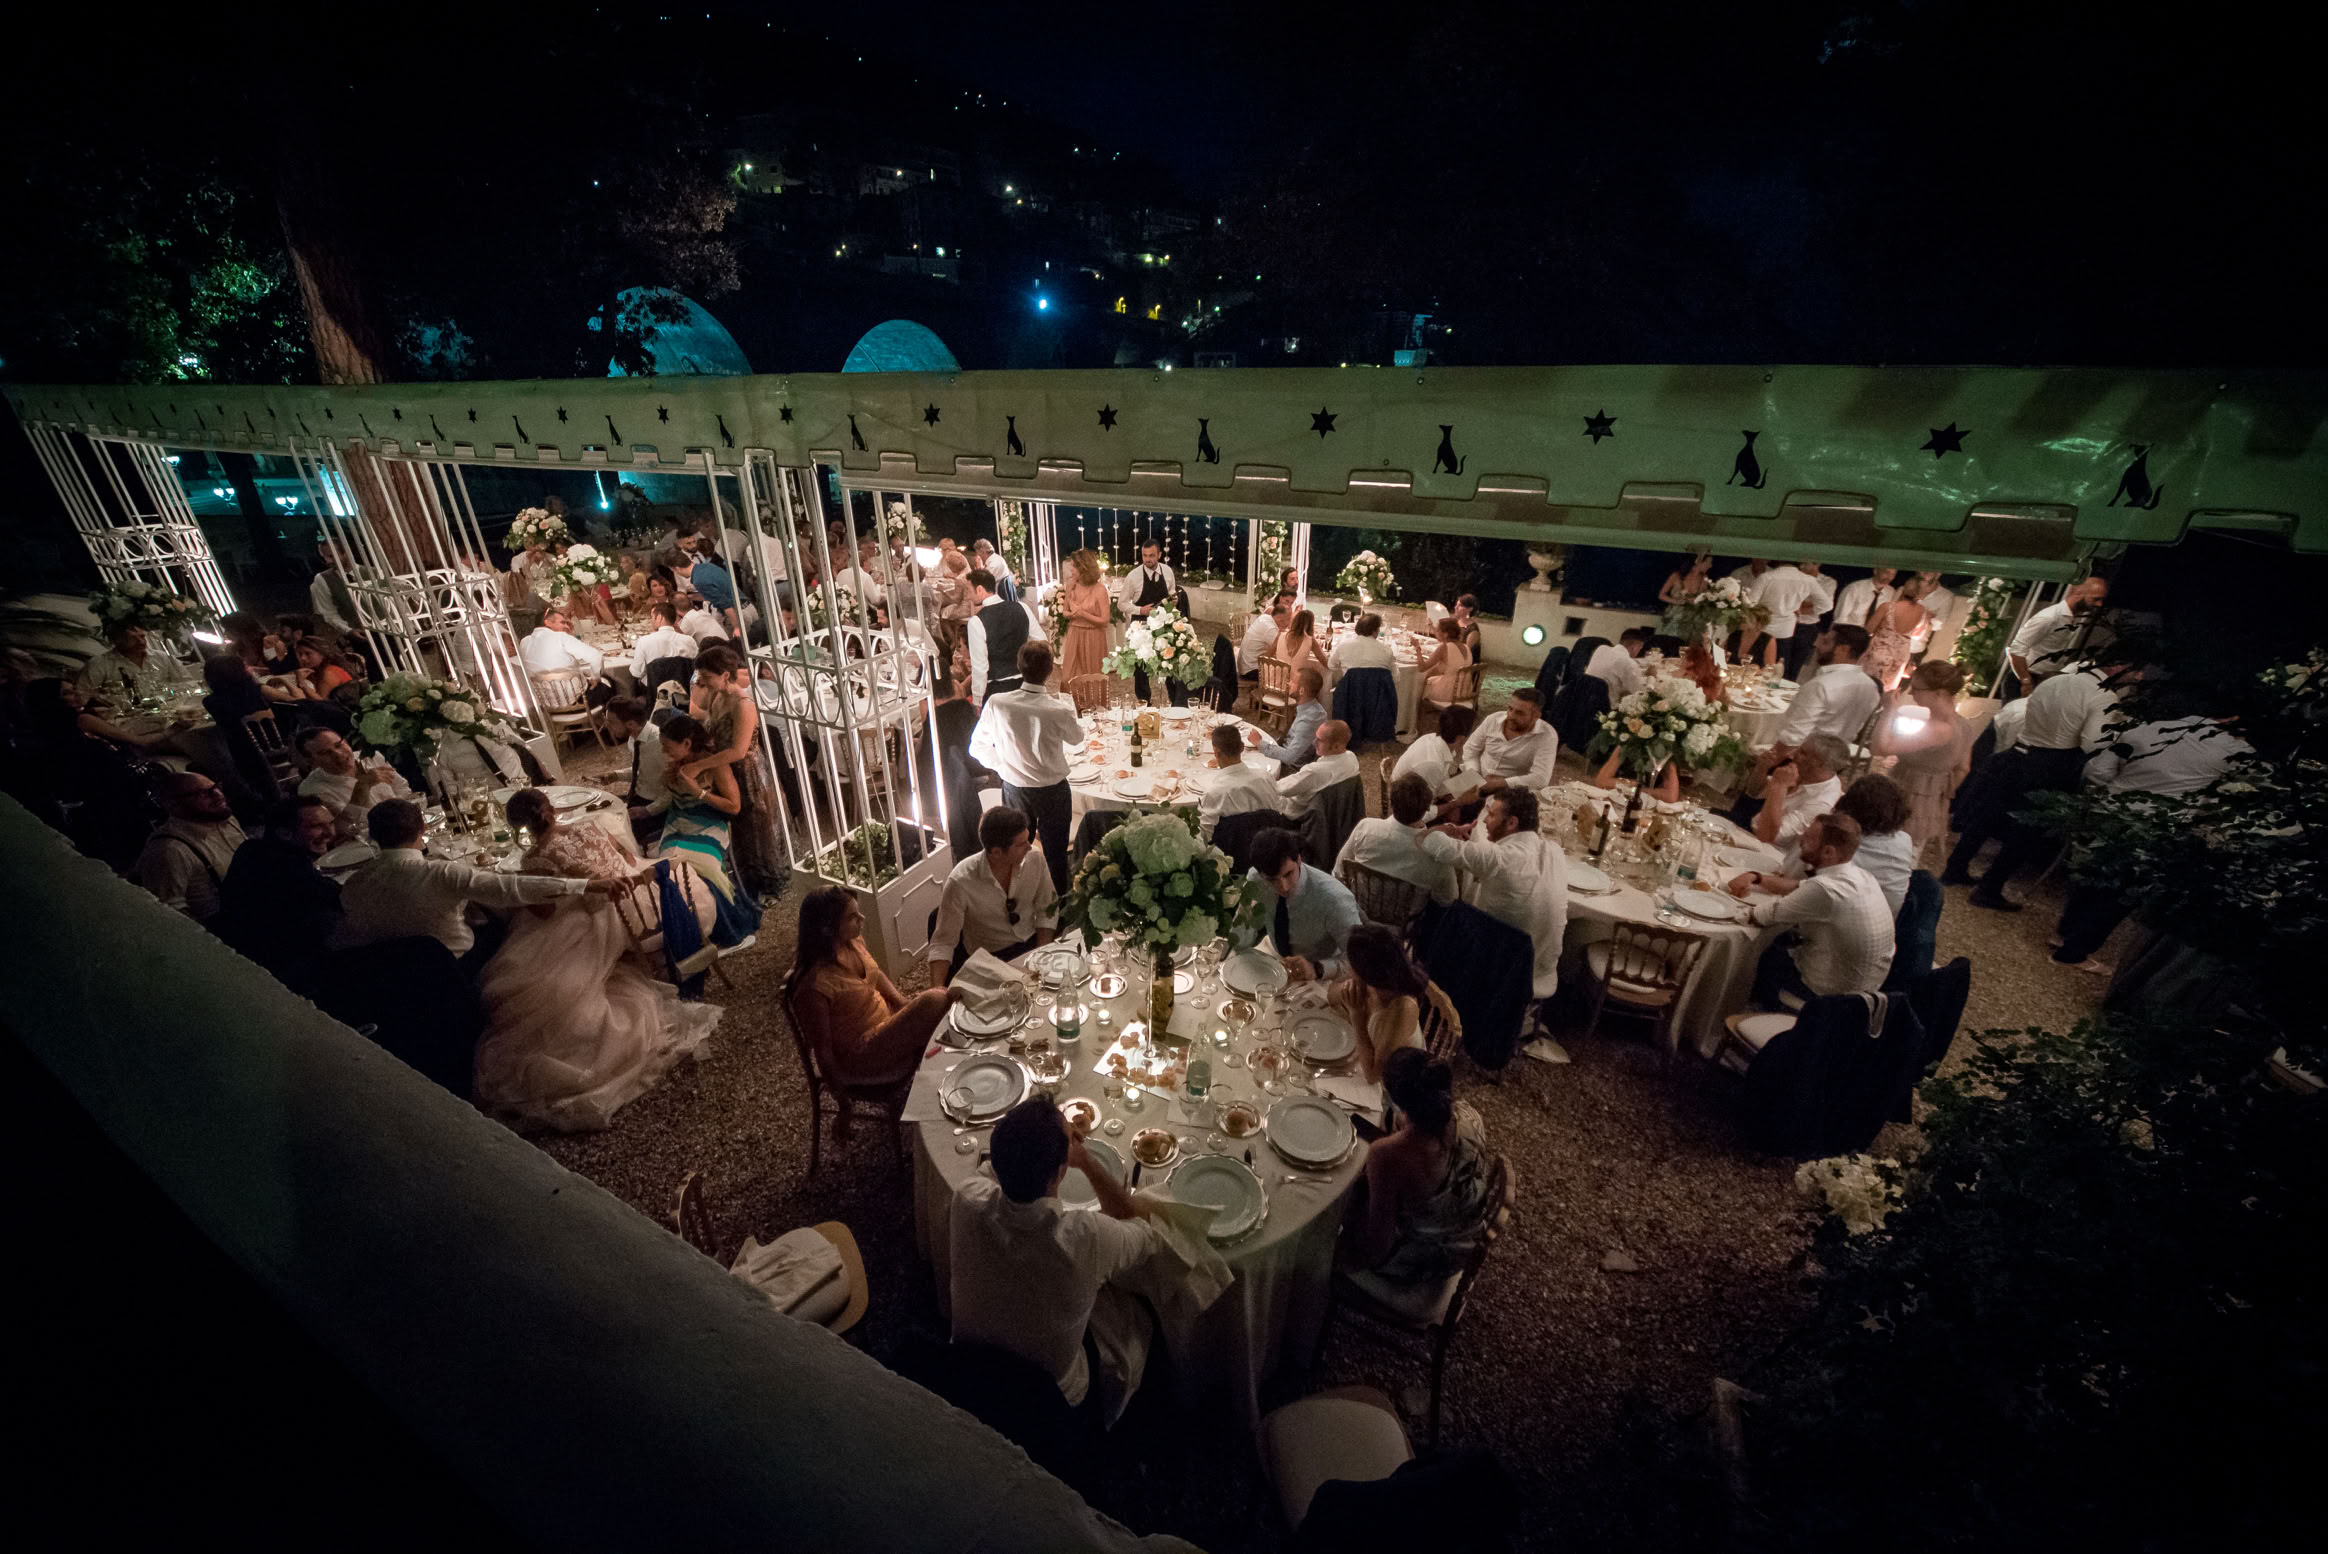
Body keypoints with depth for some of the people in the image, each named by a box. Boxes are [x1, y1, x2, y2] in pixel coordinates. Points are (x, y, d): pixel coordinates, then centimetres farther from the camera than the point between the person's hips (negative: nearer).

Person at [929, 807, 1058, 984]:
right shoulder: (961, 882, -23)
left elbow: (1047, 909, -1)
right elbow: (944, 942, -16)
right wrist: (936, 990, -30)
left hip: (1032, 943, 4)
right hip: (989, 958, -3)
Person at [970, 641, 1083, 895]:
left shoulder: (996, 704, -19)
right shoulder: (1059, 710, -25)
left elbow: (978, 747, -6)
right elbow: (1077, 740, -3)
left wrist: (1004, 765, 8)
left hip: (1014, 789, 3)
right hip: (1053, 791, -2)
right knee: (1055, 854, 18)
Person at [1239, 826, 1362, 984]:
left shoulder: (1333, 898, -26)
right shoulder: (1255, 879, -13)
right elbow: (1241, 943, -7)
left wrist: (1317, 969, -36)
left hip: (1323, 982, -3)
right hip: (1279, 965, 3)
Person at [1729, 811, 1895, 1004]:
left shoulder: (1824, 889, -36)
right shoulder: (1858, 875, -6)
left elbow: (1762, 917, -24)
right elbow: (1801, 887, 10)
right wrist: (1756, 877, -2)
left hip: (1832, 992, -8)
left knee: (1766, 956, 11)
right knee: (1781, 942, 22)